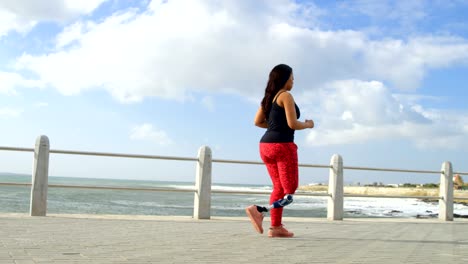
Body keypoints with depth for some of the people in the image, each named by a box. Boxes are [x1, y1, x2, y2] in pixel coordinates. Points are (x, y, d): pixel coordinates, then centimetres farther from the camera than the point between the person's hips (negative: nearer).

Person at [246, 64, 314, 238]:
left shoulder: (269, 97, 16)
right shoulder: (286, 96, -8)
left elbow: (257, 122, 13)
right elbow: (293, 124, -15)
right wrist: (308, 124, 4)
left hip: (266, 146, 9)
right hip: (282, 145, -9)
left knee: (279, 188, 16)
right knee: (289, 193, -4)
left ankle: (276, 227, 12)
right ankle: (259, 211, -24)